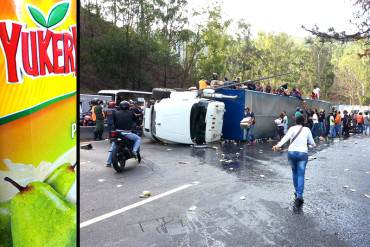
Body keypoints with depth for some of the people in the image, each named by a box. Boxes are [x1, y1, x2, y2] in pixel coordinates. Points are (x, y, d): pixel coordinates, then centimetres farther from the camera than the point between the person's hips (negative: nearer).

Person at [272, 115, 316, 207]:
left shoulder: (292, 128, 1)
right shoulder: (307, 129, 6)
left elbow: (286, 137, -17)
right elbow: (311, 142, 13)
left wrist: (278, 145, -30)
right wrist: (314, 144, 37)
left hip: (291, 152, 1)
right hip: (302, 153, -1)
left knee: (294, 172, 20)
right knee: (301, 175, -1)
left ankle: (297, 192, 30)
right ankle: (299, 195, -13)